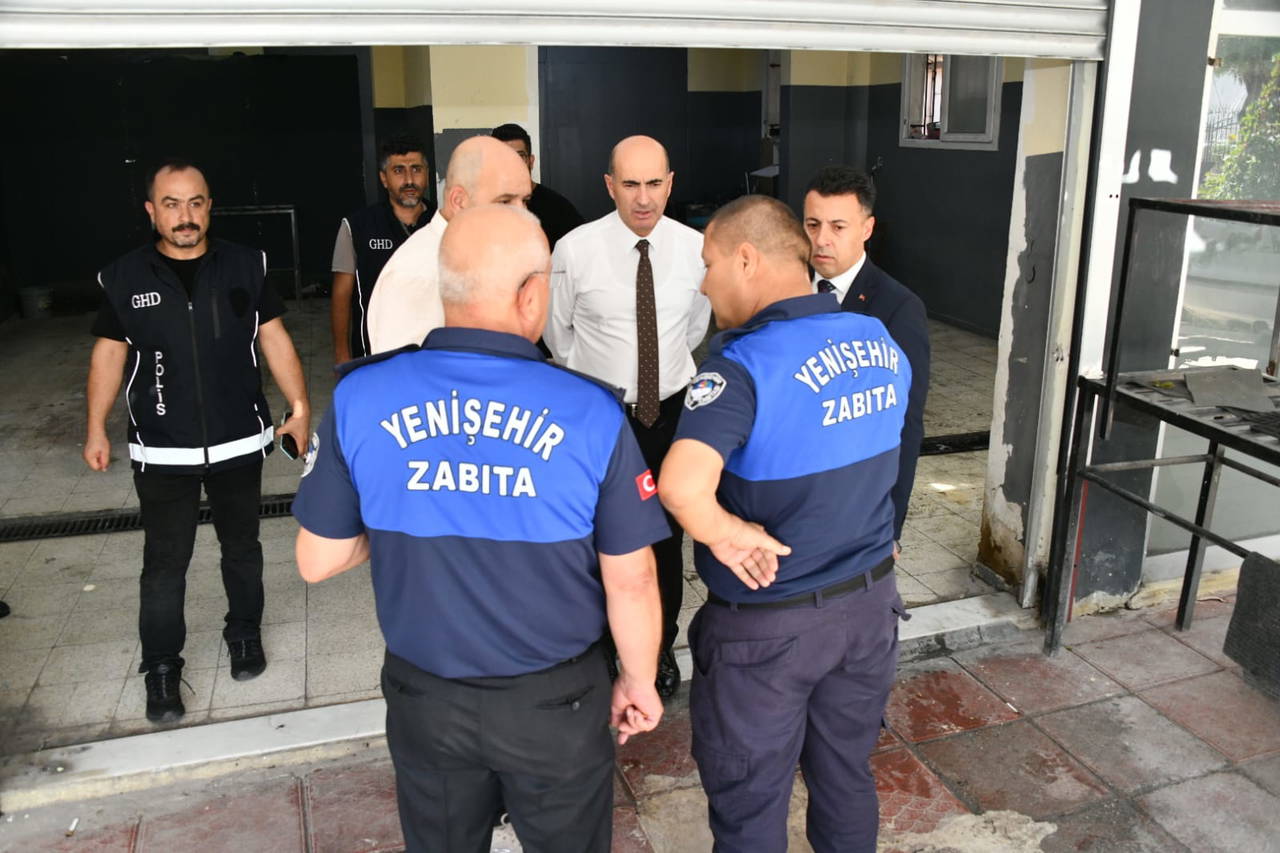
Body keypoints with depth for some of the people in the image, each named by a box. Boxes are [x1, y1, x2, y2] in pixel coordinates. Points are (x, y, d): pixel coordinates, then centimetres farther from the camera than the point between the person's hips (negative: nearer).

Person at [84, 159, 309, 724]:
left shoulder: (246, 266, -3)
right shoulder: (123, 278, -5)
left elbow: (274, 338, 1)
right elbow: (108, 354, 2)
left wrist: (299, 406, -4)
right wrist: (96, 430, 0)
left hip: (239, 443, 1)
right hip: (162, 451, -1)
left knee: (242, 547, 17)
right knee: (165, 563, 6)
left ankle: (245, 635, 38)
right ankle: (161, 668, 22)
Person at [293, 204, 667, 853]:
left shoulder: (359, 399, -15)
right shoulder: (593, 414, -20)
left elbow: (318, 561, -5)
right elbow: (630, 581, -12)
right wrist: (639, 682, 5)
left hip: (425, 700, 2)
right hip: (555, 701, -1)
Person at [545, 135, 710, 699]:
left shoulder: (695, 249, -7)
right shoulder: (574, 251, -14)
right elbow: (557, 332, 4)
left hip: (671, 411, 2)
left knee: (667, 538, 14)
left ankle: (661, 651, 36)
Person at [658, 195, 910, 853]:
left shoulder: (743, 363, -24)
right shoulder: (881, 343, -1)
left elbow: (682, 485, -40)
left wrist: (725, 535, -22)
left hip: (767, 625, -6)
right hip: (870, 602, 7)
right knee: (847, 780, 25)